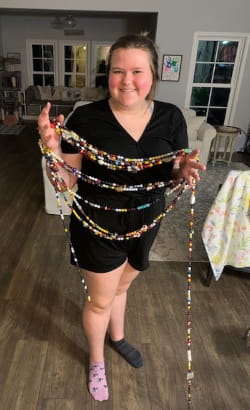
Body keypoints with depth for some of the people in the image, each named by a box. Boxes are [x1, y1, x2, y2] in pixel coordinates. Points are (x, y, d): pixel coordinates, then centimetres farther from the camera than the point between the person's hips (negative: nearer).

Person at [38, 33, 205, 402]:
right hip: (98, 225, -3)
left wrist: (185, 171, -22)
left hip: (146, 221, 4)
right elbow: (65, 182, -13)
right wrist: (52, 148, -32)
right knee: (101, 300, 15)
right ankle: (96, 361, 47)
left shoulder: (171, 117, -7)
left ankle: (117, 337, 59)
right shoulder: (86, 118, -17)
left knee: (120, 287, 27)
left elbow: (173, 175, 1)